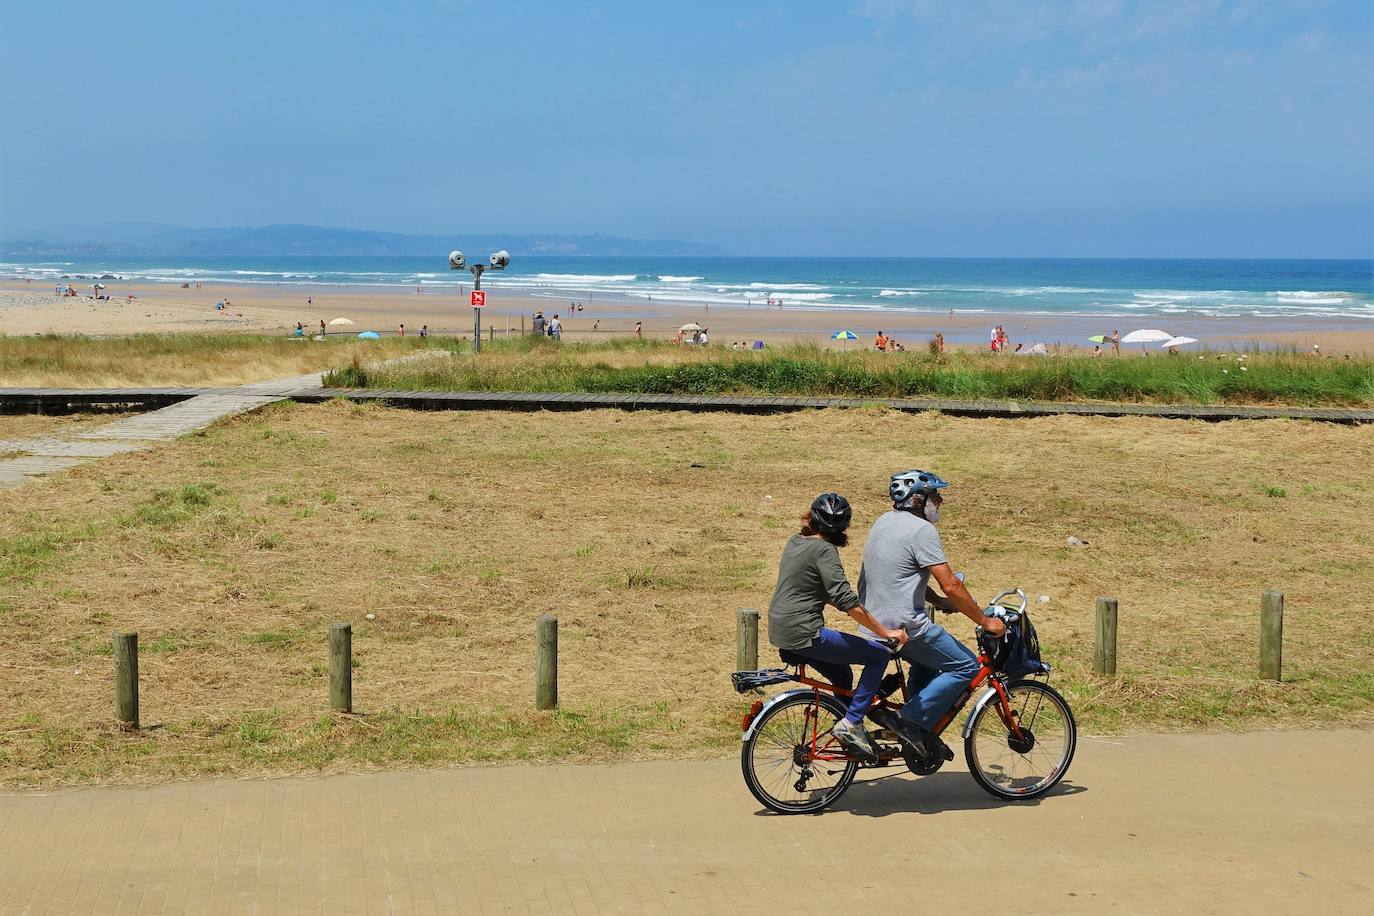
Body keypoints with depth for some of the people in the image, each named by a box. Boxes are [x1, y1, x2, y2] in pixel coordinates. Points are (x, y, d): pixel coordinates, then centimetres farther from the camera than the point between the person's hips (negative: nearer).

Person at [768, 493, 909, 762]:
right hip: (804, 634, -9)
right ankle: (851, 724, -4)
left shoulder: (795, 541, 12)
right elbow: (846, 601, -23)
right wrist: (885, 632, -20)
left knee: (842, 676, 26)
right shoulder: (824, 550, -15)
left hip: (779, 630, 9)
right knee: (880, 655, -2)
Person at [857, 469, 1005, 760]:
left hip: (873, 622, 10)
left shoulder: (884, 521, 13)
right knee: (966, 666, 0)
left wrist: (938, 601, 21)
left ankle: (922, 735, 27)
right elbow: (951, 585, -19)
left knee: (927, 663, 30)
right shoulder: (921, 530, -16)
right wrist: (984, 621, -10)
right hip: (903, 626, -10)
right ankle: (909, 721, -4)